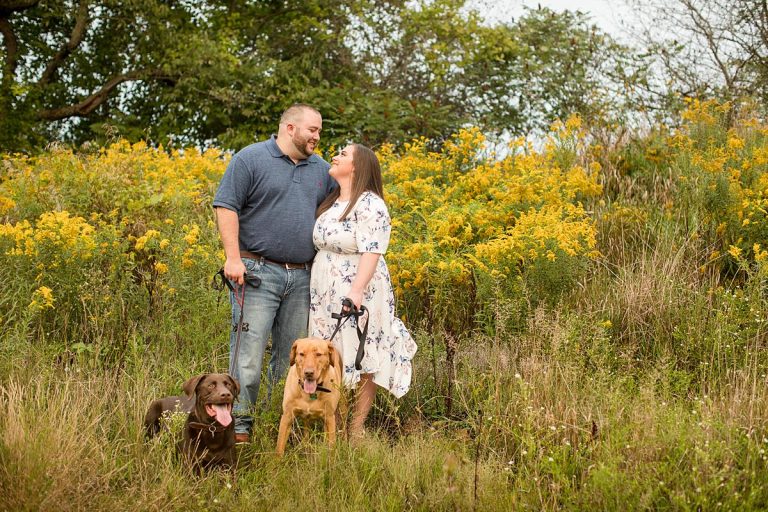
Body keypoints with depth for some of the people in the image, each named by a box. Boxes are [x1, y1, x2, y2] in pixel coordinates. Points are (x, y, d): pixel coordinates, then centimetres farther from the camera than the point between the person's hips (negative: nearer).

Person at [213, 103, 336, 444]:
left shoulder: (320, 169, 16)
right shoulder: (250, 159, -2)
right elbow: (226, 207, -7)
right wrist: (233, 258, -16)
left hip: (302, 278, 6)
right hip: (258, 273, -6)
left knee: (292, 358, 9)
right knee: (248, 355, -9)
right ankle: (239, 428, -4)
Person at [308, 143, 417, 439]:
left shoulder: (369, 205, -12)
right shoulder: (330, 203, 13)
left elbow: (371, 252, -21)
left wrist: (357, 290, -31)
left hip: (358, 296, -8)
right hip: (326, 296, 8)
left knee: (361, 362, 0)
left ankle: (356, 430, 7)